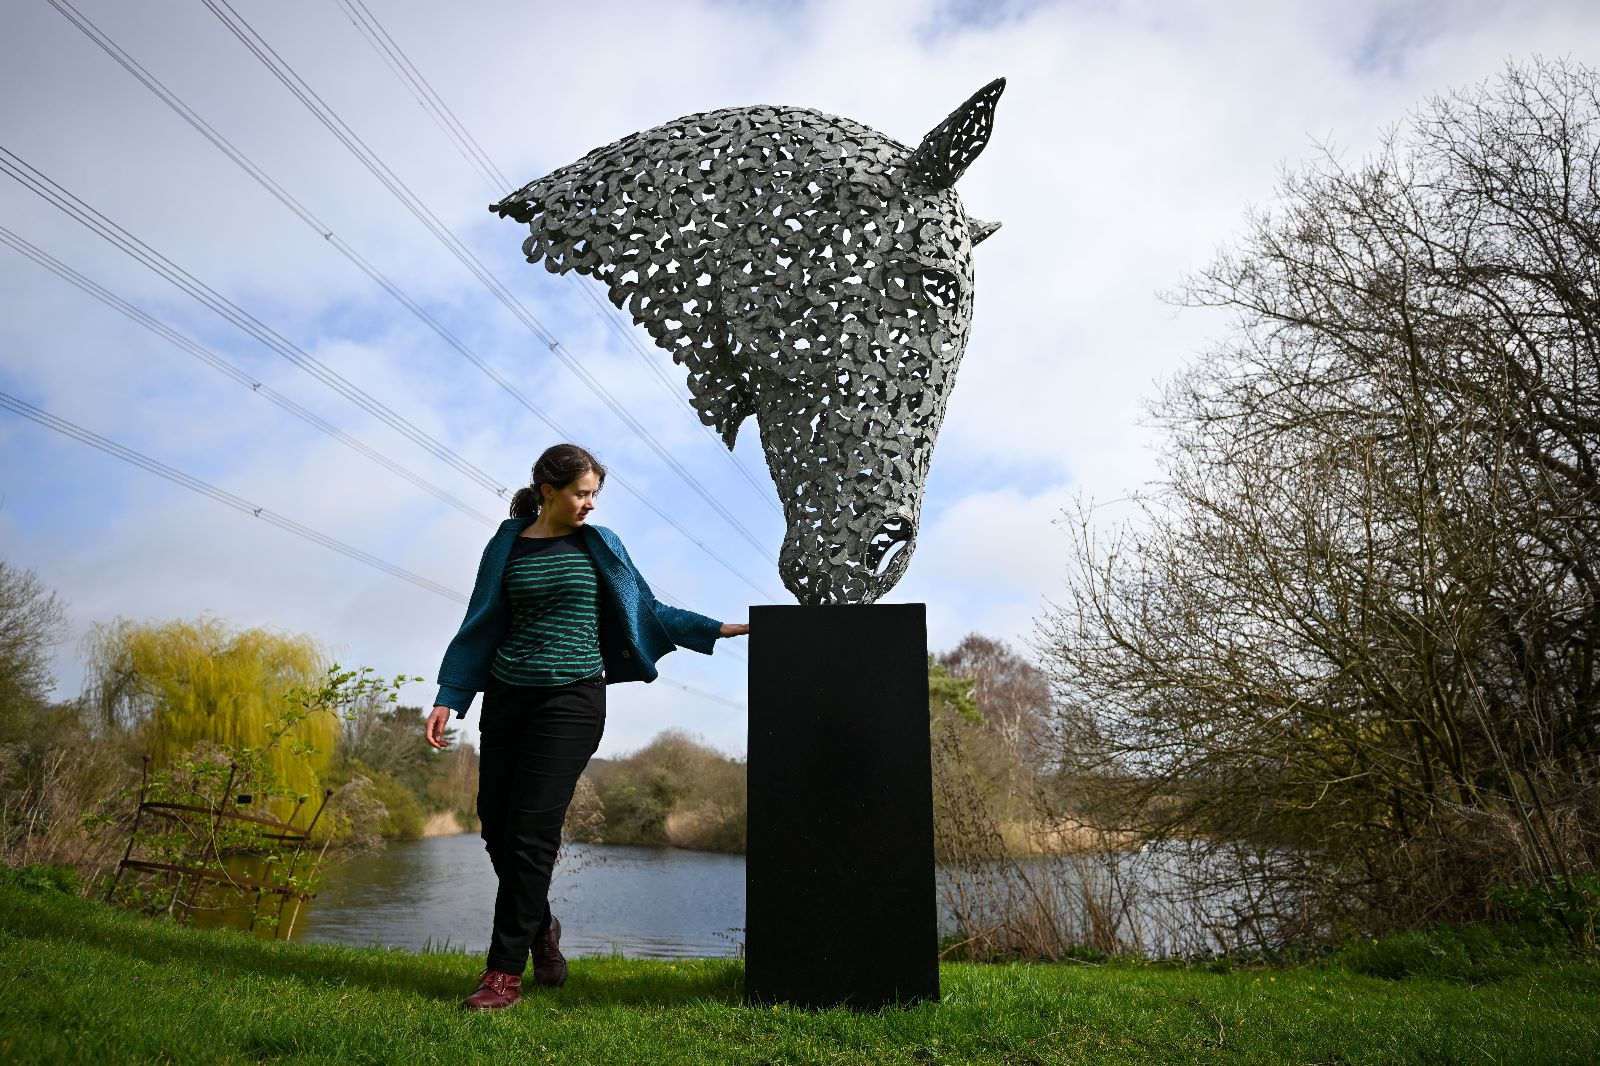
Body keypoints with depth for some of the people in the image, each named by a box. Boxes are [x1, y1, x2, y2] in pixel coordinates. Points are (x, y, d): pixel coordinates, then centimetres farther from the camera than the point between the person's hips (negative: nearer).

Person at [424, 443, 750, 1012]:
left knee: (531, 832, -7)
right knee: (496, 823, 6)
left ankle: (505, 971, 4)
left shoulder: (599, 544, 6)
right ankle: (539, 928, 32)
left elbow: (647, 611, 8)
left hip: (573, 697, -2)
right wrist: (448, 699, 2)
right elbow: (481, 628, 9)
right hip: (508, 696, 3)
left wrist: (717, 629, 0)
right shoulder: (506, 547, 7)